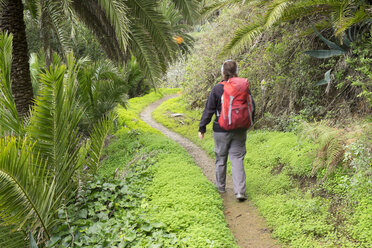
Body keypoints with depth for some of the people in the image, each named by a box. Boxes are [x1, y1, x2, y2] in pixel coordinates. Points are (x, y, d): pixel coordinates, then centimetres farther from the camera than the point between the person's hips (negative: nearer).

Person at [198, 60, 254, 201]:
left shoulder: (217, 89, -12)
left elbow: (209, 110, -9)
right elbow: (251, 107, 7)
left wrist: (202, 128, -2)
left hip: (221, 131, -2)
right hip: (239, 131, 2)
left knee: (220, 159, 14)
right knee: (237, 159, 5)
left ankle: (221, 186, 30)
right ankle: (240, 191, -5)